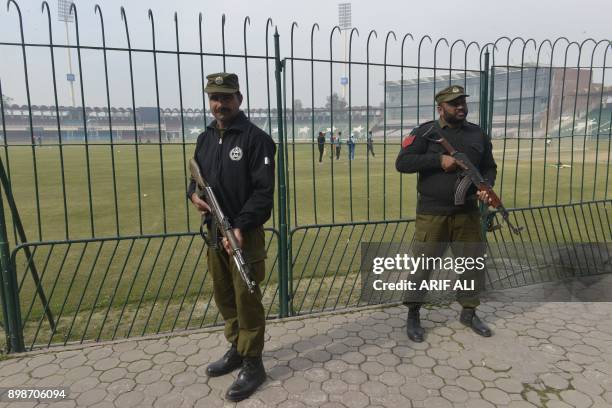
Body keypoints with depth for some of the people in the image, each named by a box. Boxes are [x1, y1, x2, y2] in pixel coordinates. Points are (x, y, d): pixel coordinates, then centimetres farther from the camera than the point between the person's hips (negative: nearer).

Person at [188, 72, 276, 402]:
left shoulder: (255, 138, -11)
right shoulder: (204, 139, 11)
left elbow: (264, 190, -17)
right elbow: (197, 177, 20)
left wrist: (241, 227, -25)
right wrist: (194, 194, -4)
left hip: (244, 233, -7)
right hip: (214, 231, 7)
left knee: (247, 300, 2)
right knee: (224, 297, 18)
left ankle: (252, 364, 18)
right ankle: (236, 350, 37)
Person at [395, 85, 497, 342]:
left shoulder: (478, 134, 11)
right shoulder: (426, 132, -3)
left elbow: (489, 167, 16)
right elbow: (402, 162, -11)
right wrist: (438, 160, -19)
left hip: (467, 213, 5)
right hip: (431, 214, -4)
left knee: (474, 263, 12)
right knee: (422, 264, 1)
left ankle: (468, 313, 32)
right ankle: (413, 316, 18)